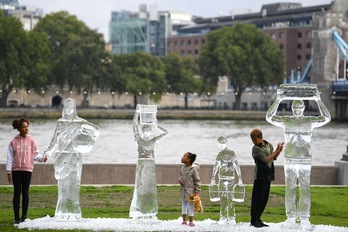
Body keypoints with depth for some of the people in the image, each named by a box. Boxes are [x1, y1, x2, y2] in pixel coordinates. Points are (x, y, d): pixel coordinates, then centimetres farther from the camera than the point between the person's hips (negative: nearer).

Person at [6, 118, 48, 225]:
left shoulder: (31, 141, 4)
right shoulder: (14, 142, 2)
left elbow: (36, 155, 1)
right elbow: (10, 157, 2)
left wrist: (42, 158, -20)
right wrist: (9, 171, -2)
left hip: (27, 169, 0)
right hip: (16, 170, 0)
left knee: (25, 193, 4)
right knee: (17, 193, 2)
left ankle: (24, 217, 10)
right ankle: (16, 217, 8)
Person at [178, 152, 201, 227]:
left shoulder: (193, 169, -16)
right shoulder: (182, 168, 3)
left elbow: (197, 181, -11)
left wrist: (197, 192, -12)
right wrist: (179, 179, -6)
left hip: (190, 190, -6)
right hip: (183, 190, 6)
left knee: (190, 205, 2)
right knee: (183, 205, 13)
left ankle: (191, 221, 15)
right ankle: (184, 221, 24)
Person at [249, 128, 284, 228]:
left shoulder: (269, 145, 9)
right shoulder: (256, 148, -10)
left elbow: (274, 158, 18)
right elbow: (266, 160, -15)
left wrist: (279, 150, 0)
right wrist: (277, 150, -13)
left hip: (268, 175, 6)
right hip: (260, 176, -6)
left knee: (265, 198, 8)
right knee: (258, 198, -7)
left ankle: (257, 219, 15)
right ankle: (254, 220, -3)